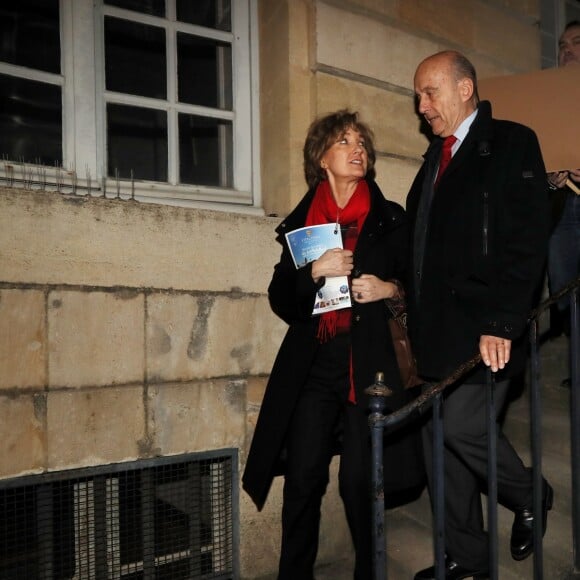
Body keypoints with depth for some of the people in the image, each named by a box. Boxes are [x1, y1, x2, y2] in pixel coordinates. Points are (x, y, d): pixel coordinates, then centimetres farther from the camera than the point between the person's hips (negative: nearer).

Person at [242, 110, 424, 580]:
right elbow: (281, 299, 8)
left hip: (369, 364, -1)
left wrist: (390, 290, -7)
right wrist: (315, 271, -9)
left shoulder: (390, 219, 10)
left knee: (359, 481, -3)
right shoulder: (301, 223, 12)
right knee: (303, 479, -2)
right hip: (313, 365, 1)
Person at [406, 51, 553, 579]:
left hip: (483, 330, -7)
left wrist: (502, 323, -20)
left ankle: (529, 496, 18)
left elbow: (528, 242, -12)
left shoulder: (512, 144, -2)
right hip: (437, 331, 7)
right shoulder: (435, 158, 20)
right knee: (438, 439, 8)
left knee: (463, 425, -14)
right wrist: (418, 324, 8)